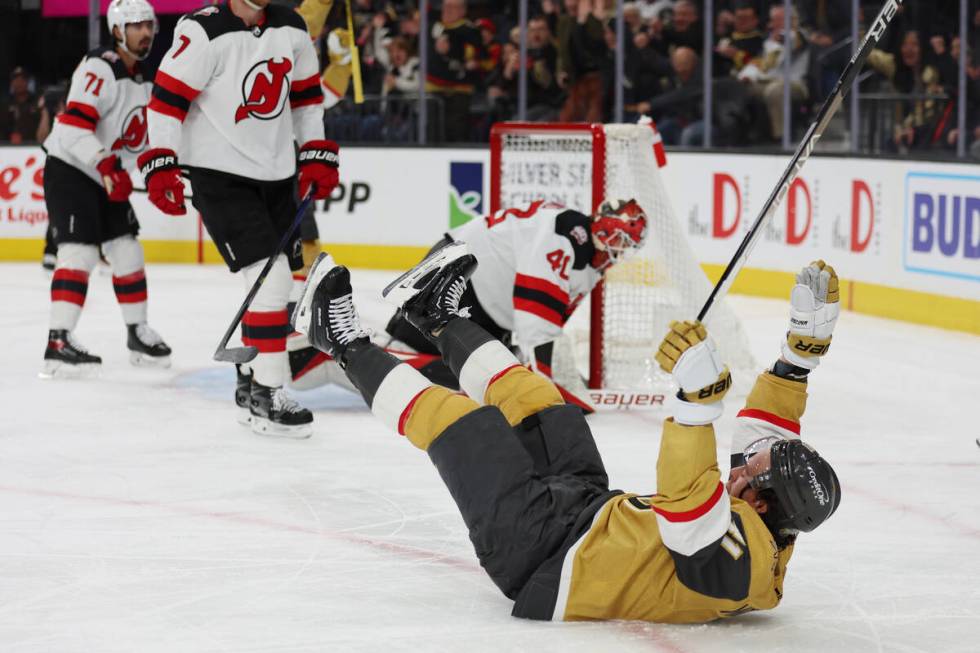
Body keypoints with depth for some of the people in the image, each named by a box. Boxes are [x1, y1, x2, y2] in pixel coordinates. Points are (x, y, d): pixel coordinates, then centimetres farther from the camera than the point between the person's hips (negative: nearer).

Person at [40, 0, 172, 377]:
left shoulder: (140, 78, 12)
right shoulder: (100, 69, -18)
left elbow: (136, 136, 24)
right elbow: (73, 127, -29)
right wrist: (108, 167, -37)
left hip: (107, 179, 9)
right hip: (69, 172, -9)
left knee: (128, 252, 10)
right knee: (80, 251, -18)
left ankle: (137, 334, 22)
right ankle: (58, 343, -21)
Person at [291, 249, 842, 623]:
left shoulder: (735, 554, -32)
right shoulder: (774, 528, -6)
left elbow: (688, 500, -51)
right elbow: (769, 425, 7)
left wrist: (700, 397, -59)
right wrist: (808, 341, 3)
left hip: (544, 559, -9)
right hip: (595, 514, 9)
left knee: (462, 420, -2)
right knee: (541, 406, 20)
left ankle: (349, 346, 18)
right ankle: (439, 316, 42)